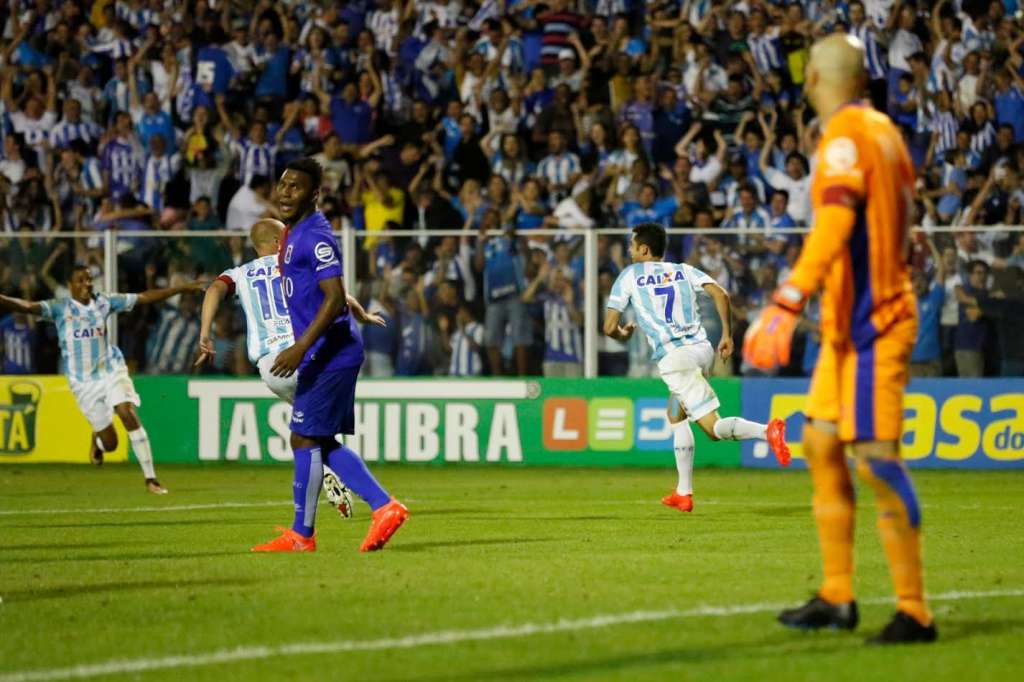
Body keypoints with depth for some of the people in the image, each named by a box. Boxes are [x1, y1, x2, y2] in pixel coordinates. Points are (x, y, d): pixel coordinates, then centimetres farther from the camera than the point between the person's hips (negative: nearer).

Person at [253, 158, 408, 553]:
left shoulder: (314, 236, -16)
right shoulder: (294, 234, 15)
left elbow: (335, 298, -24)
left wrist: (300, 349, -27)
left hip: (329, 354, -10)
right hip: (325, 354, 10)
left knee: (305, 439, -5)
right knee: (322, 443, 12)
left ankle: (301, 535, 3)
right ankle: (384, 508, 11)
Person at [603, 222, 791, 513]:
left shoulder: (629, 276, 8)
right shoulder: (684, 270, 18)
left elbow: (609, 327, 5)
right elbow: (721, 295, 2)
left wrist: (622, 335, 28)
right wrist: (727, 334, 8)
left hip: (673, 358, -6)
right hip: (702, 349, 6)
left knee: (713, 428, -9)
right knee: (675, 416, 25)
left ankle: (766, 431, -37)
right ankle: (684, 492, 20)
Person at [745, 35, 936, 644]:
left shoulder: (846, 136, -14)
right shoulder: (883, 131, 13)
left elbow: (834, 224, -27)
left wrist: (788, 303, -35)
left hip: (871, 322, -10)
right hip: (852, 323, 10)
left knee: (876, 457, -11)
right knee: (821, 446, 12)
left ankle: (915, 611, -10)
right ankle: (837, 598, 15)